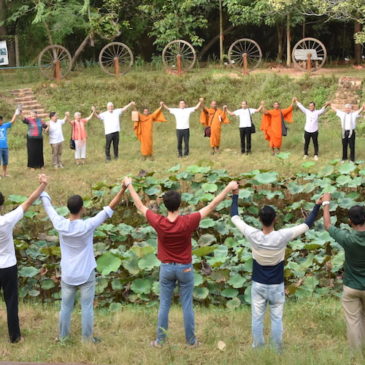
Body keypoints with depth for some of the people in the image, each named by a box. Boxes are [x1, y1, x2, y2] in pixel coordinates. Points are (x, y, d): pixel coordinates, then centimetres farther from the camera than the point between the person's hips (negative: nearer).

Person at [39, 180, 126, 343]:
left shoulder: (60, 224, -13)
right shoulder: (87, 226, -21)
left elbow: (48, 207, 4)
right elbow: (110, 208, -21)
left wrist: (42, 189, 18)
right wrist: (123, 189, -20)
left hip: (67, 275, 3)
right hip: (86, 274, -3)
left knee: (65, 307, 16)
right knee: (87, 307, 9)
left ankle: (63, 336, 28)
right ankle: (87, 337, 19)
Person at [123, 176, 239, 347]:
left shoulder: (158, 223, -18)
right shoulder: (188, 222, -22)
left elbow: (140, 206, -4)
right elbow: (211, 206, -16)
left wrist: (129, 186, 9)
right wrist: (228, 188, -8)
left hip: (166, 268, 1)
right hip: (185, 269, -1)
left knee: (164, 305, 13)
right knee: (187, 306, 11)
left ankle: (160, 340, 22)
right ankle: (191, 340, 23)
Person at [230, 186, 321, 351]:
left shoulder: (253, 236, -18)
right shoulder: (282, 236, -20)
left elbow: (235, 217, -5)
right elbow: (306, 225, -10)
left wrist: (235, 196, 7)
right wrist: (317, 206, -1)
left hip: (258, 285, 1)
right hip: (276, 286, -1)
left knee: (257, 318, 11)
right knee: (276, 319, 11)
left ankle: (257, 350, 22)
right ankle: (277, 351, 21)